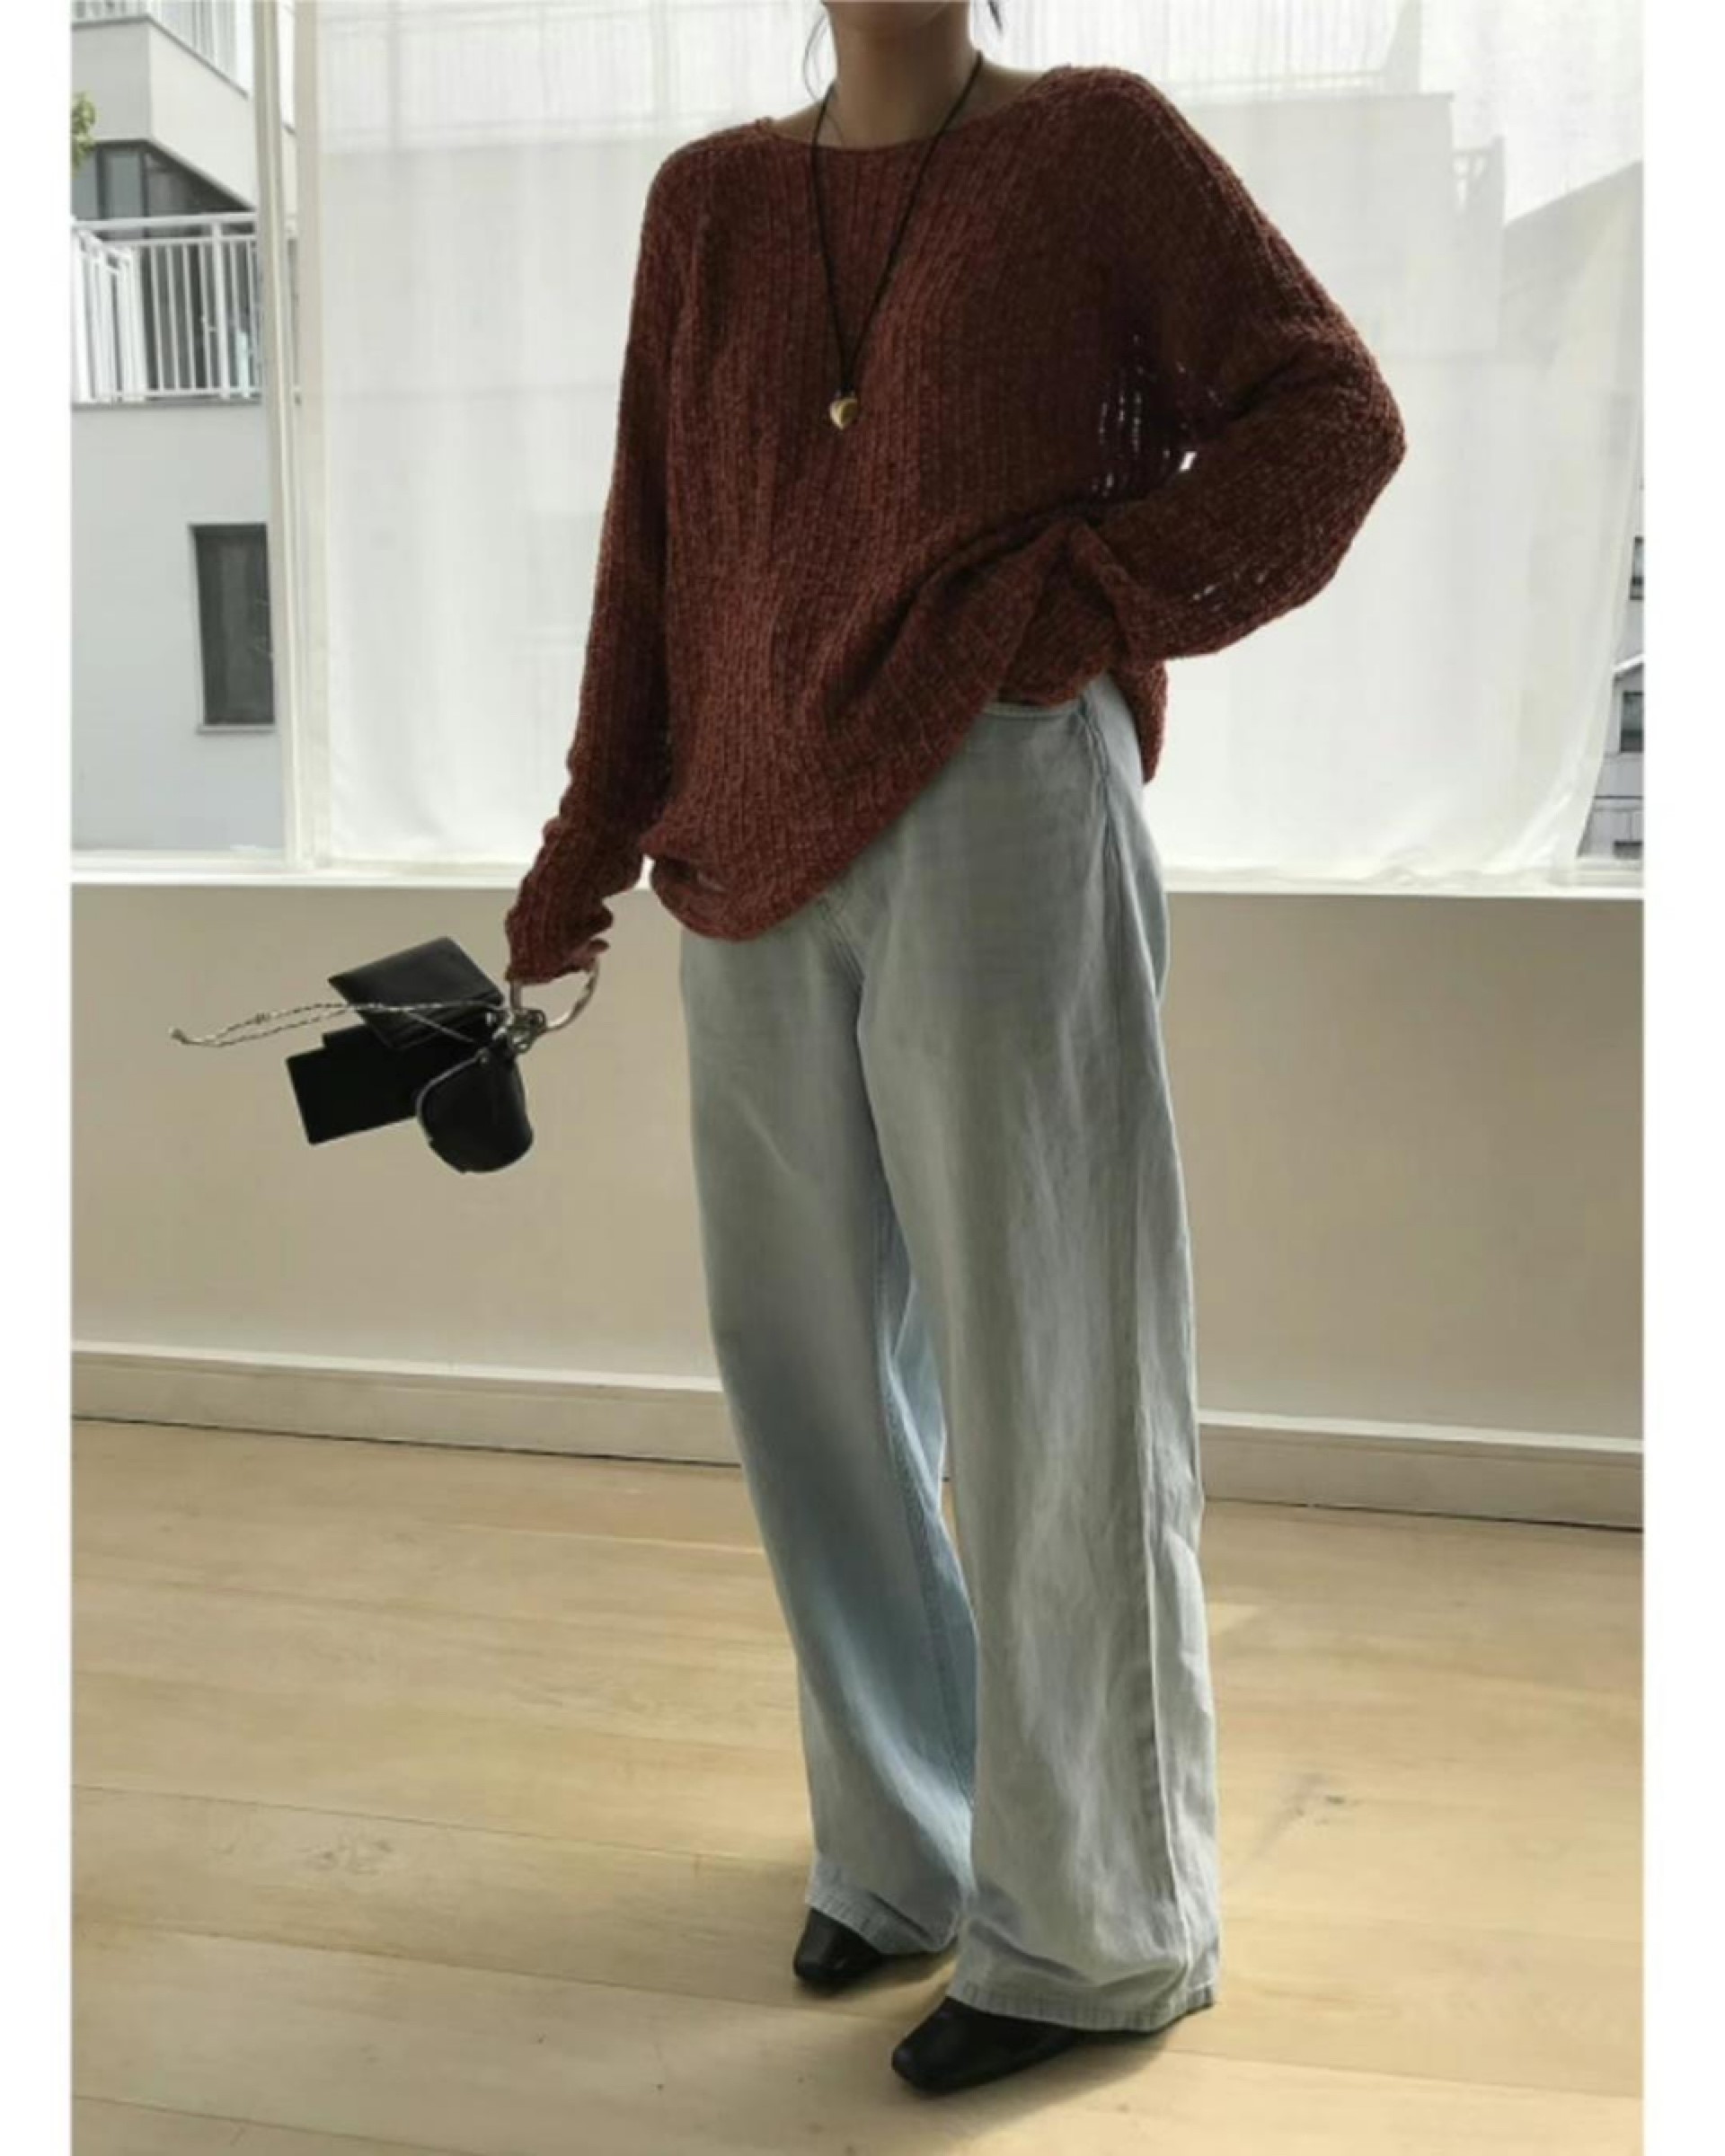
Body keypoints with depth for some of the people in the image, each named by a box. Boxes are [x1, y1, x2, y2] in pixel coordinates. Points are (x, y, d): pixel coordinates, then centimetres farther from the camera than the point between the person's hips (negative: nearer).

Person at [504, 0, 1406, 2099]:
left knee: (1043, 1377, 0)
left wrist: (1088, 607, -9)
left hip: (997, 816, -5)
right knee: (807, 1364, 10)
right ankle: (908, 1843, 30)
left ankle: (1095, 1930, 18)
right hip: (758, 860, 5)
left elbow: (1332, 408, 2)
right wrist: (588, 852, 11)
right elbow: (653, 541, 16)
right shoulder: (707, 198, 18)